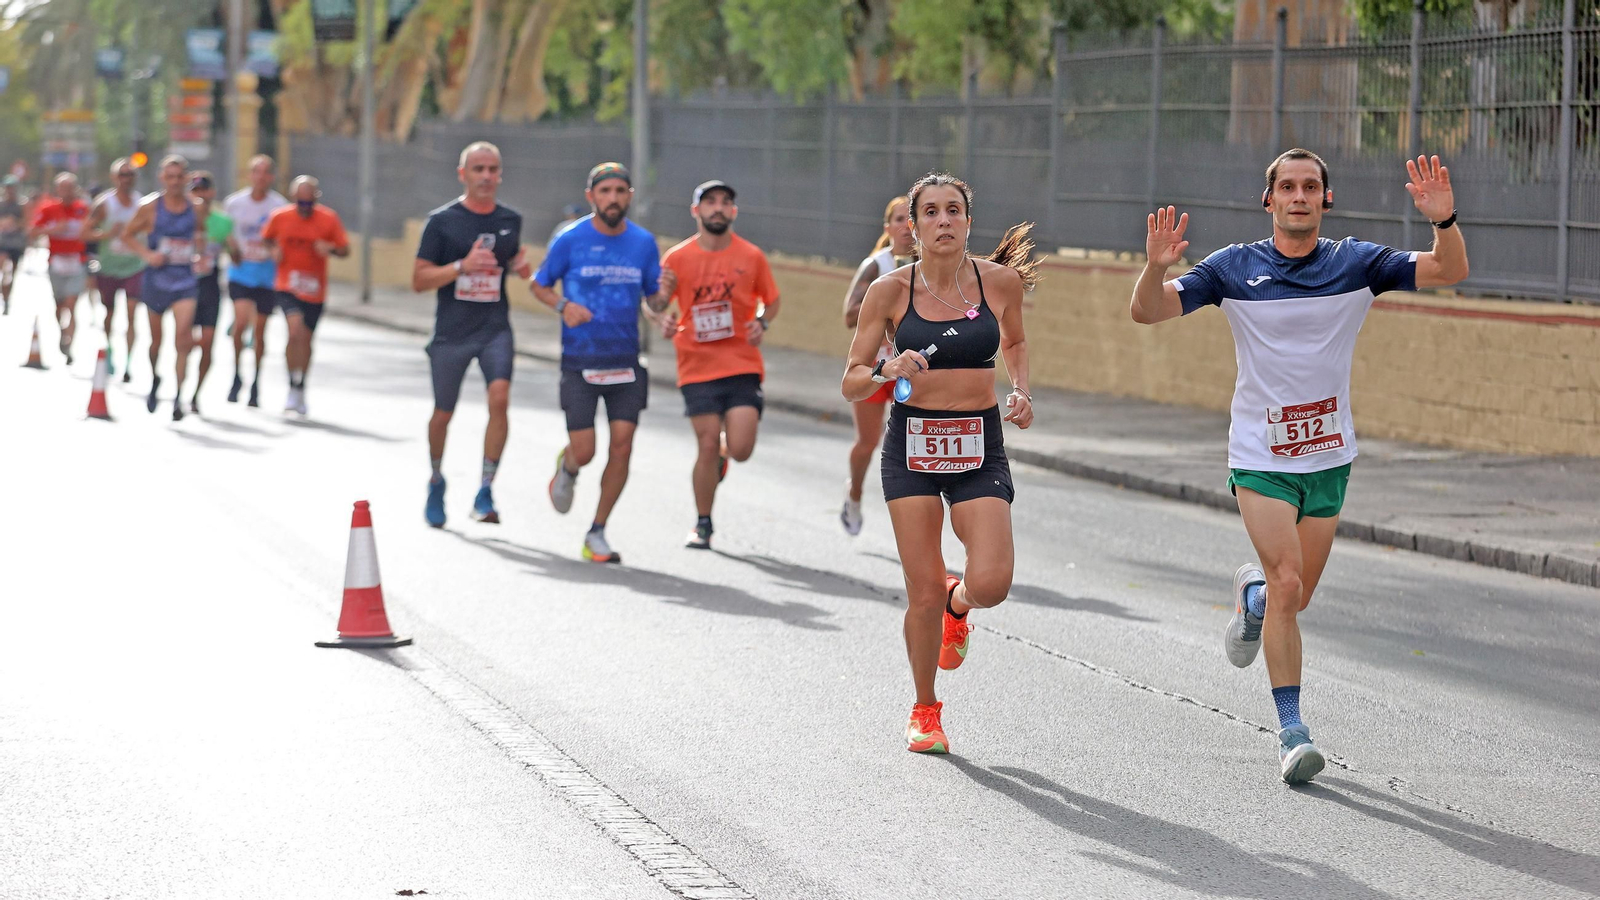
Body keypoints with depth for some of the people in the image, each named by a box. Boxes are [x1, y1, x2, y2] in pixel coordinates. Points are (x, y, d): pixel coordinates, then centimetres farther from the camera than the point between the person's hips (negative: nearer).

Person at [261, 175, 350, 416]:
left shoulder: (329, 219, -5)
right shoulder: (279, 217, -3)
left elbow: (345, 249, 0)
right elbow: (266, 238, 14)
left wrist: (331, 248, -21)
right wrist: (274, 250, -8)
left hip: (315, 289, 2)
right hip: (288, 286, -2)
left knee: (306, 339, 13)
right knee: (295, 330, -23)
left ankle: (301, 389, 32)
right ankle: (293, 388, -13)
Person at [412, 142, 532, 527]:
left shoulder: (511, 220, 6)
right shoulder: (442, 220, -4)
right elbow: (419, 279, -6)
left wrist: (521, 265, 2)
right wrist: (462, 266, -20)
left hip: (495, 328, 1)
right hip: (451, 332, -1)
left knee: (500, 397, -21)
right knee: (443, 413, 9)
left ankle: (484, 493, -16)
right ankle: (436, 482, 37)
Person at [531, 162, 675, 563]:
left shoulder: (643, 242, 4)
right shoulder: (571, 240, -5)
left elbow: (653, 299, 10)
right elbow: (539, 284, 6)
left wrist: (664, 294, -13)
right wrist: (563, 306, -13)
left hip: (625, 361, 2)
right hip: (579, 361, -2)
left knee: (621, 446, -6)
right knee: (584, 452, -5)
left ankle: (597, 533, 8)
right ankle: (567, 467, 35)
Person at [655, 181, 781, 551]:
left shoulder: (751, 256, 2)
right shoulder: (677, 258, 0)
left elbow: (771, 300, 15)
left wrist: (762, 323, -5)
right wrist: (666, 323, -12)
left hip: (743, 366, 1)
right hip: (698, 367, 0)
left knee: (741, 449, -11)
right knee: (707, 445, -6)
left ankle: (722, 451, 29)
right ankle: (702, 525, 13)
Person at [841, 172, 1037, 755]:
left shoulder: (1002, 281, -1)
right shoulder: (890, 291, -5)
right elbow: (852, 384, -1)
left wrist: (1020, 392, 4)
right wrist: (887, 369, -21)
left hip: (980, 447, 1)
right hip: (913, 444, -1)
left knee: (991, 584, -15)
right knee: (924, 593, -3)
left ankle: (957, 604, 24)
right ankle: (925, 710, 21)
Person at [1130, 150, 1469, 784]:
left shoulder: (1356, 262, -2)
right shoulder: (1233, 269, -5)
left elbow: (1450, 272, -9)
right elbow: (1147, 311, -8)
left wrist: (1443, 221, -30)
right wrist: (1157, 268, -30)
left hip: (1328, 457, 3)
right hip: (1261, 459, -3)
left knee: (1295, 598, 10)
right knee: (1287, 583, -17)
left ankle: (1253, 596, 47)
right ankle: (1291, 729, -8)